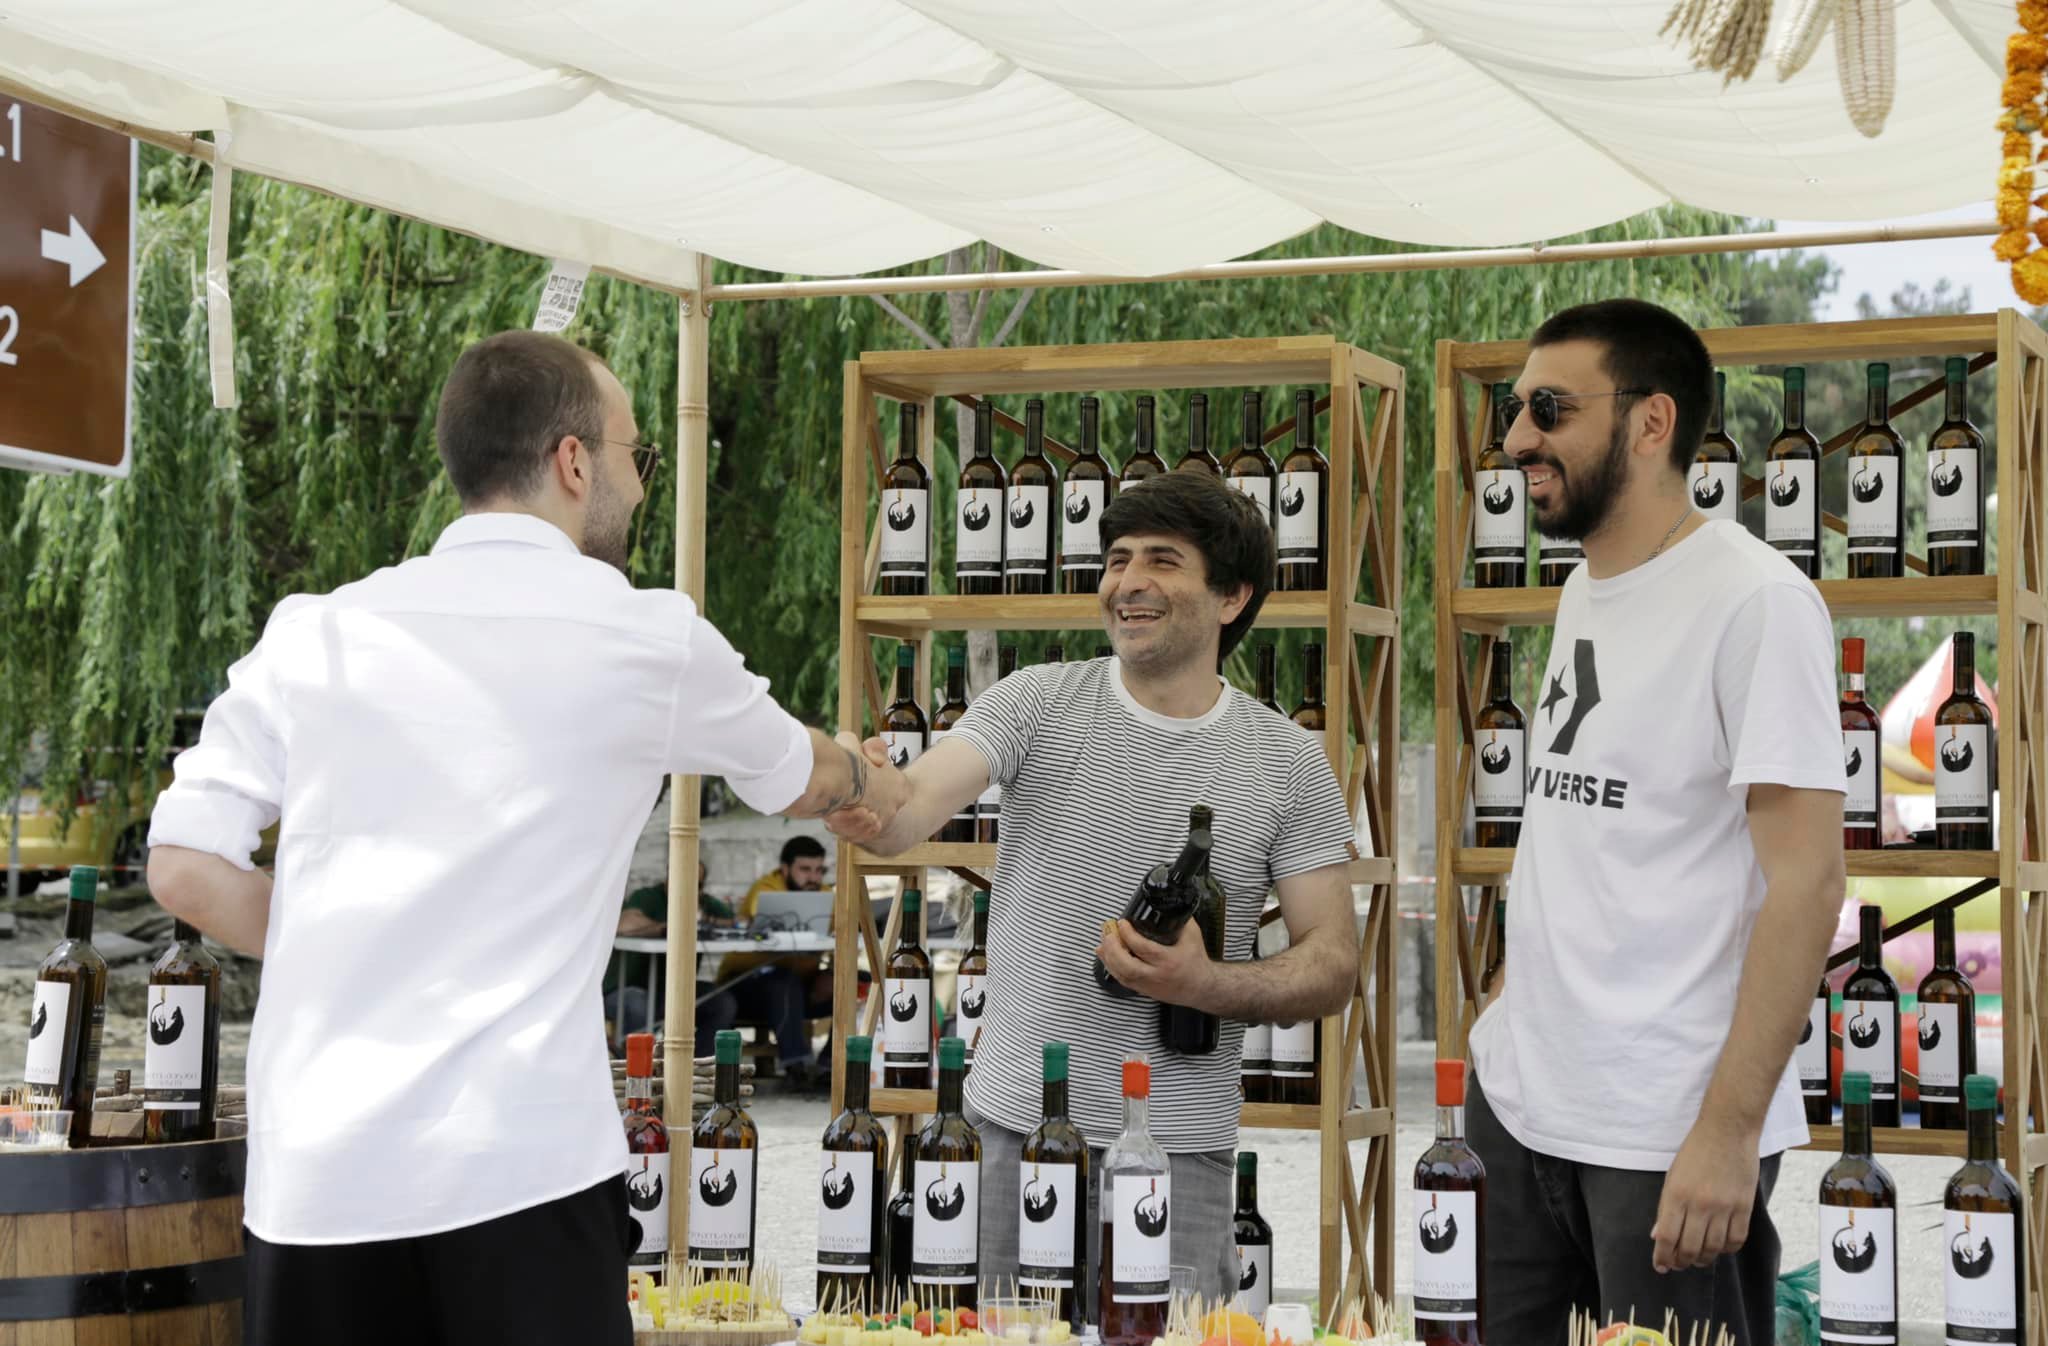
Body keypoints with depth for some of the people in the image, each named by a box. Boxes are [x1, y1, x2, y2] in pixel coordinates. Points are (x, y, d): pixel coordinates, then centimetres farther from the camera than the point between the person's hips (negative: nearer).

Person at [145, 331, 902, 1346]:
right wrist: (870, 785, 45)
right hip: (516, 1166, -3)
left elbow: (185, 870, 3)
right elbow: (795, 780, 22)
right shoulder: (644, 636, 2)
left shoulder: (311, 632, 7)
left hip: (310, 1167, 4)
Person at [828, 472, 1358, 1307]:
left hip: (1179, 1147, 0)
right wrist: (868, 806, -40)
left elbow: (1333, 965, 1)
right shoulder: (1036, 703, -1)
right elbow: (916, 805, -16)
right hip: (1012, 1126, 0)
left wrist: (1207, 986, -17)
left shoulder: (1288, 763, 0)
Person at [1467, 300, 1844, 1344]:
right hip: (1517, 1099, 7)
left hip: (1667, 1136, -7)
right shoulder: (1583, 591, 12)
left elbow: (1806, 880, -16)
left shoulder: (1755, 601, -12)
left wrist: (1730, 1127, -19)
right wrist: (1519, 1003, 11)